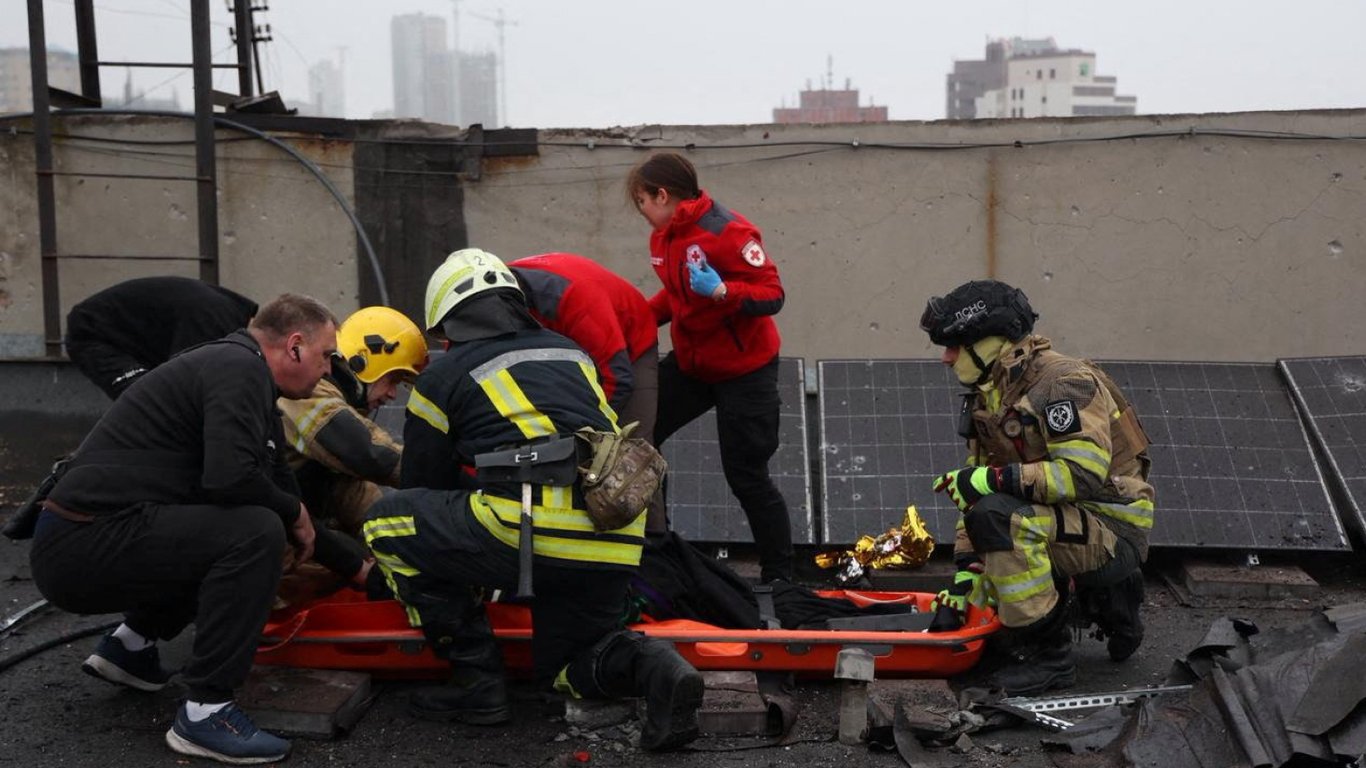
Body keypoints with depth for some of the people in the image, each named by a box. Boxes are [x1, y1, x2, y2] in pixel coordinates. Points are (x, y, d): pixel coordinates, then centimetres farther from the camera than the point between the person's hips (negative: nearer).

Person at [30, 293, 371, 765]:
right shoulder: (239, 368, -13)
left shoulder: (252, 389, 17)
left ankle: (132, 645, 22)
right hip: (84, 545, -10)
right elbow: (230, 477, -28)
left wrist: (357, 569, 27)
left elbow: (280, 494, 24)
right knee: (255, 532, -23)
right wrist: (295, 512, -8)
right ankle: (205, 714, -16)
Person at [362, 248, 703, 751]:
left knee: (386, 523, 15)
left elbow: (423, 486, 21)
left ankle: (476, 681, 12)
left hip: (535, 531, -6)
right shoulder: (571, 354, 25)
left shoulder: (443, 376, 13)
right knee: (566, 663, 29)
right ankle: (648, 667, -3)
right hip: (615, 541, 6)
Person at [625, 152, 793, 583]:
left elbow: (772, 295, -25)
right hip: (691, 364, 8)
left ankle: (778, 576, 15)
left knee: (746, 475, -2)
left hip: (744, 370, -8)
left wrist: (721, 291, -40)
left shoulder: (726, 230, -22)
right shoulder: (664, 237, 2)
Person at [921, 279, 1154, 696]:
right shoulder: (988, 398, 9)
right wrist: (965, 574, 2)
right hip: (1069, 521, 10)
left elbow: (1085, 473, -29)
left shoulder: (1064, 382, -19)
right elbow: (976, 485, 9)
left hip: (1114, 530, -10)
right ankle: (1109, 601, 18)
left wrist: (996, 478, -30)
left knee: (998, 516, -32)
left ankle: (1047, 656, -20)